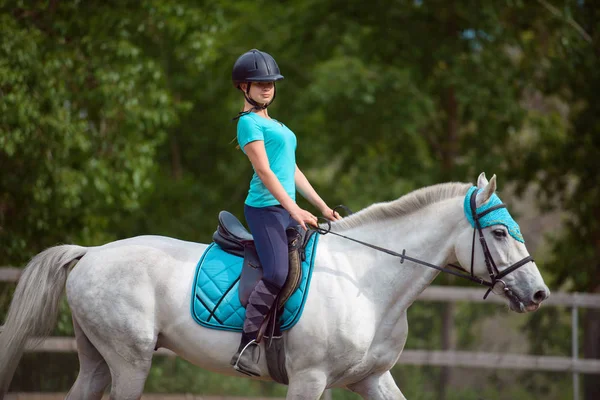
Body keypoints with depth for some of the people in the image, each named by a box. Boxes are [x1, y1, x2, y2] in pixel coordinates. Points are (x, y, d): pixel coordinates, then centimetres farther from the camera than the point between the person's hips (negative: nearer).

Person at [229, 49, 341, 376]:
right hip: (265, 208, -10)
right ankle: (246, 347, -27)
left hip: (287, 210, 10)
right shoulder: (249, 122, -4)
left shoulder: (274, 125, 25)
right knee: (277, 274, -25)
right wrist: (294, 210, -21)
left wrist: (322, 207, 20)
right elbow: (264, 171, -14)